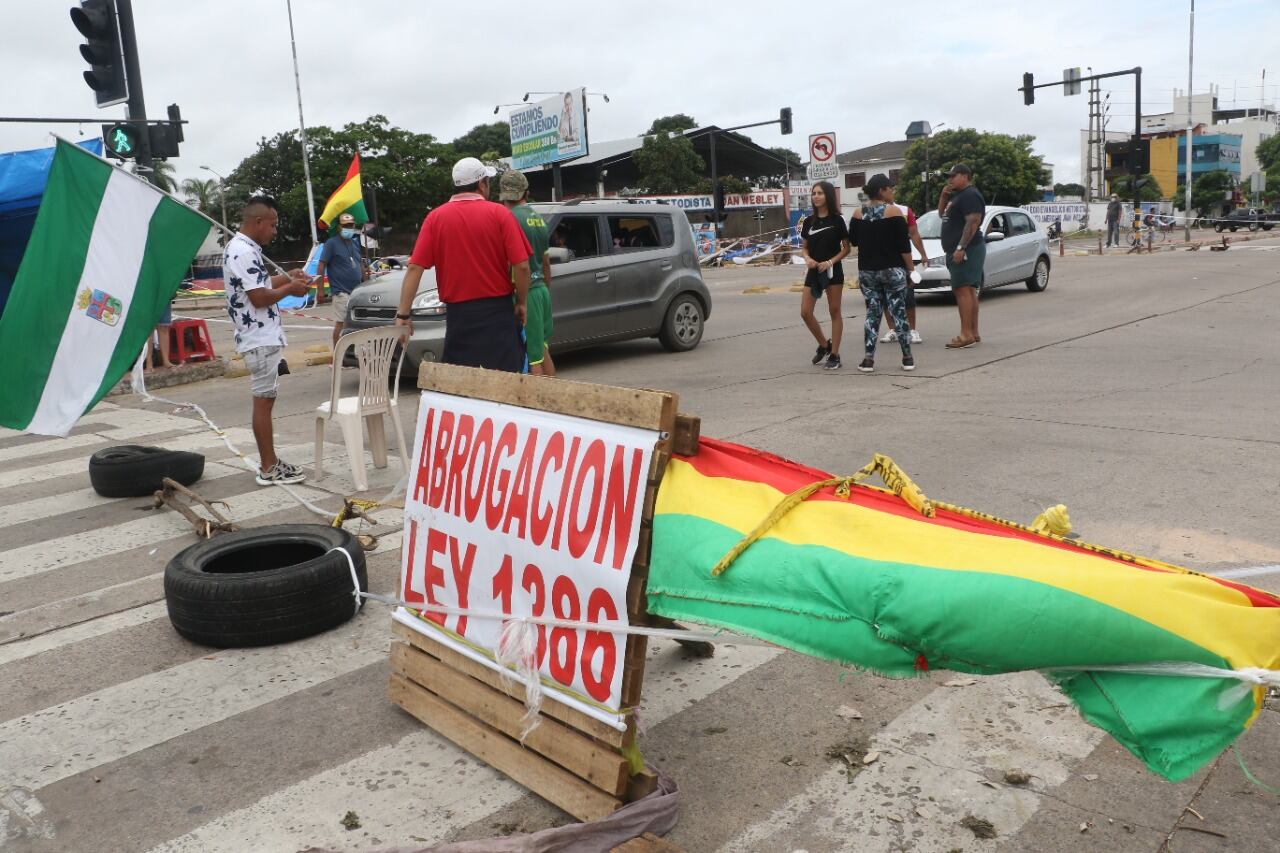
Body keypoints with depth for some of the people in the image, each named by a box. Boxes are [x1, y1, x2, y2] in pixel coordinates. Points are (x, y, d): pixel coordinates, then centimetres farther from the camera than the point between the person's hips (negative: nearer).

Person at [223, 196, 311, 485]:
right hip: (260, 339, -10)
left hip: (262, 337, 10)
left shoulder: (241, 248, 14)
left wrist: (286, 277, 15)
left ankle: (269, 461, 19)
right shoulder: (244, 252, -18)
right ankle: (269, 469, 0)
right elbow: (259, 298, -21)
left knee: (265, 399, 13)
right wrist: (289, 289, -7)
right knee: (263, 401, -6)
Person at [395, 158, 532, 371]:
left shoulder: (435, 218, 2)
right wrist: (522, 303, 5)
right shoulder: (499, 213, -4)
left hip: (459, 314, 2)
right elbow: (521, 266, -9)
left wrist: (403, 314, -3)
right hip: (498, 312, -2)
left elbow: (414, 268, -5)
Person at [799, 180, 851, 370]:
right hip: (813, 272, 4)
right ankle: (824, 344, 21)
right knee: (805, 312, -1)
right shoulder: (808, 221, 7)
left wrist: (830, 262, -16)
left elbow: (846, 248, -2)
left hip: (833, 271, -4)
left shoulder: (837, 220, -4)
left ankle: (834, 355, 8)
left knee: (834, 312, 2)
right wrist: (807, 259, -8)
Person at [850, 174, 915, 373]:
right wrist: (911, 268, -3)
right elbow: (904, 244, -10)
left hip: (867, 271, 3)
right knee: (899, 312, 4)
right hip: (893, 270, -3)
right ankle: (907, 357, 7)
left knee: (872, 314, 8)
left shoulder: (858, 214, 2)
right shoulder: (893, 211, -9)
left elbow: (853, 240, 14)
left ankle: (868, 358, 2)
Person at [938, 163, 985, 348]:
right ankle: (973, 333, 12)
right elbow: (941, 214, 29)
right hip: (958, 250, 11)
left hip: (966, 250, -11)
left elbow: (973, 222, -22)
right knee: (969, 291, 9)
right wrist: (944, 196, 12)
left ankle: (966, 334, -18)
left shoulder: (970, 195, -12)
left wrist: (961, 247, -28)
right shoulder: (958, 196, 21)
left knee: (962, 290, -15)